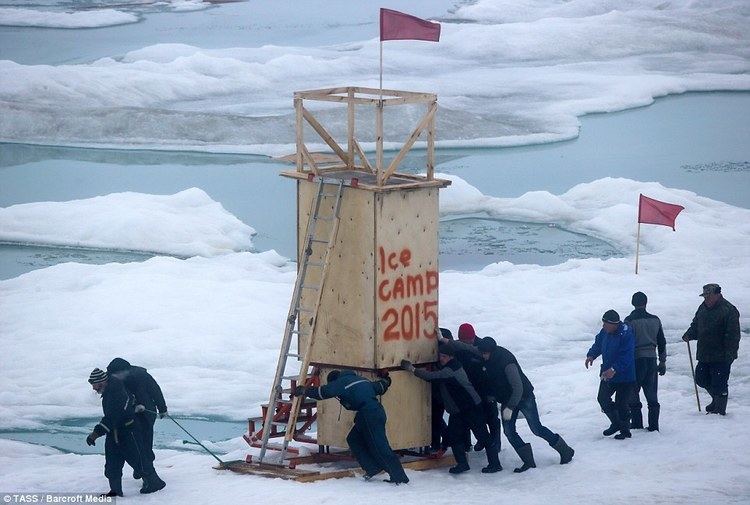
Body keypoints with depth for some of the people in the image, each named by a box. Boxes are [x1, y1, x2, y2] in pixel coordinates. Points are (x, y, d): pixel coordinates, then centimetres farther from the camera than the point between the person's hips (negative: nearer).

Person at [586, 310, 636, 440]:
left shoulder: (626, 334, -25)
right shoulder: (605, 332, -1)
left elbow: (626, 357, -29)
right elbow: (598, 345, 15)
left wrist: (615, 369, -37)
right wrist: (591, 355, -5)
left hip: (624, 376, -8)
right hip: (607, 373, 8)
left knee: (621, 404, -3)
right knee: (602, 398, 8)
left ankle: (625, 430, 15)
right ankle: (616, 423, 27)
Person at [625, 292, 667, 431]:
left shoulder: (629, 321, -9)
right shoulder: (655, 320, 6)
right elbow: (662, 343, 11)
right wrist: (662, 362, 19)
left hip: (636, 359, -4)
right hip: (651, 359, 5)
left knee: (633, 394, 6)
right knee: (652, 395, 9)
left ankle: (637, 423, 5)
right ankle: (653, 425, 7)